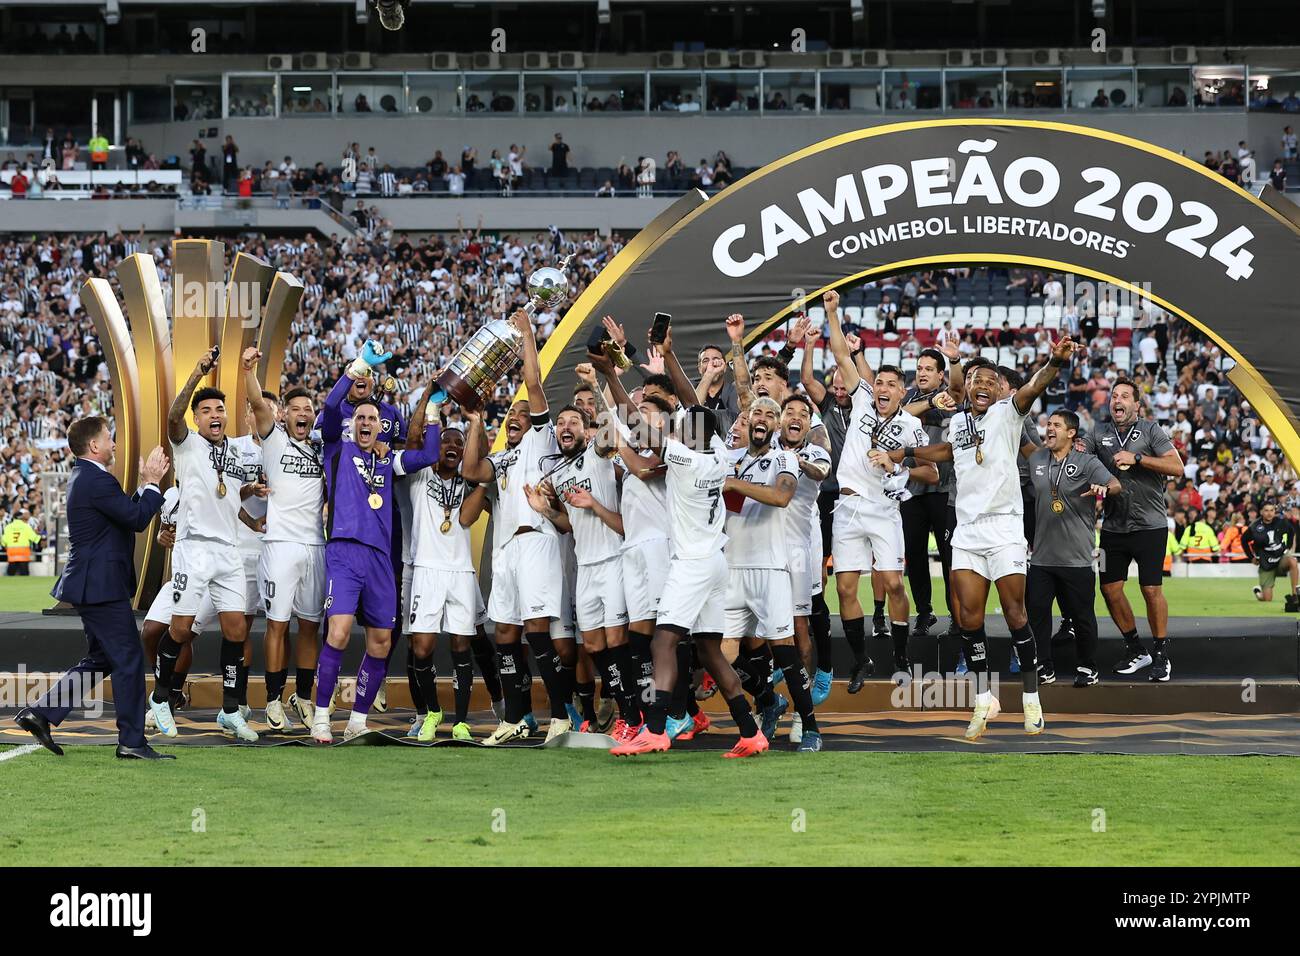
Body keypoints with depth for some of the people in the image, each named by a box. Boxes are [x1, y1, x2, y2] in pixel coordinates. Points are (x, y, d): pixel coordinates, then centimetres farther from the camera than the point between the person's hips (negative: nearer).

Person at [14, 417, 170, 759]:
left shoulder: (84, 478, 17)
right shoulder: (97, 480, -17)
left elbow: (128, 512, 21)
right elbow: (137, 519, -19)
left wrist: (146, 485, 14)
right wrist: (152, 483, -6)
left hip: (92, 585, 11)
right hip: (101, 586, -11)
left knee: (100, 660, 16)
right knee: (129, 660, -5)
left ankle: (40, 713, 12)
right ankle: (132, 741, -1)